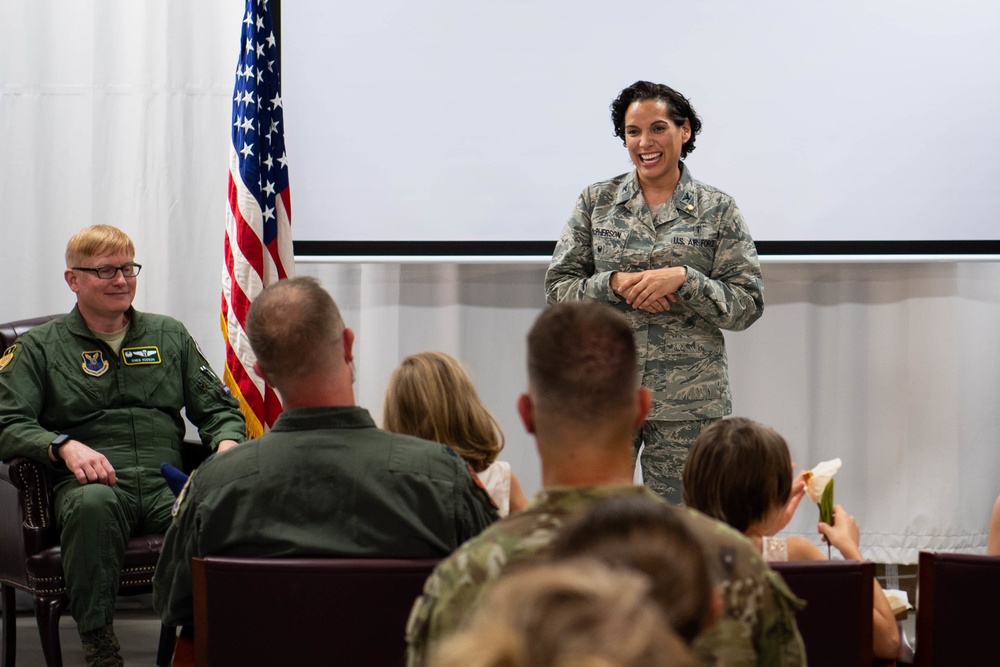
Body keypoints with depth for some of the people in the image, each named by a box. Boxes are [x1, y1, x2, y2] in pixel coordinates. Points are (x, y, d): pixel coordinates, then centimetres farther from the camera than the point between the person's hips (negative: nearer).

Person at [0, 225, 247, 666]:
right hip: (89, 481, -2)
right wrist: (64, 446, -16)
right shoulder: (39, 347, 15)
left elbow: (219, 409, 23)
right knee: (93, 504, -41)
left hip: (167, 482, 2)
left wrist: (227, 444, -1)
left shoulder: (169, 335, 24)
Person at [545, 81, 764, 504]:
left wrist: (683, 279, -15)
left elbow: (748, 305, -1)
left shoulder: (718, 210, 3)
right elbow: (557, 288, 6)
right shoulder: (596, 202, 7)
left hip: (688, 402, -1)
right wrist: (616, 284, -12)